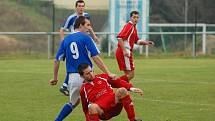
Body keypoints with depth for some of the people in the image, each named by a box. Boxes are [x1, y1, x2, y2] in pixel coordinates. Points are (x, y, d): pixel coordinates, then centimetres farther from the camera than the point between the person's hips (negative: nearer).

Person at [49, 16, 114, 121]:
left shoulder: (66, 40, 11)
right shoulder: (85, 38, -4)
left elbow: (57, 60, 11)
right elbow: (96, 58, -10)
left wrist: (55, 78, 20)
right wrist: (108, 73, -9)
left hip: (72, 77, 5)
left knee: (73, 102, 22)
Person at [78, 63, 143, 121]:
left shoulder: (103, 77, 17)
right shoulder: (83, 90, 13)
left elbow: (118, 82, 11)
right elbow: (86, 109, 16)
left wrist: (131, 88, -5)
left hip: (114, 104, 3)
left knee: (122, 90, -26)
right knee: (92, 107, -37)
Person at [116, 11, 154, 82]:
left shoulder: (134, 28, 18)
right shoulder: (129, 26, -13)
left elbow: (137, 41, 27)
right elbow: (119, 37, -24)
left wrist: (146, 43, 12)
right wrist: (124, 50, -28)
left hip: (126, 52, 10)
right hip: (124, 52, -10)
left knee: (128, 74, 14)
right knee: (131, 74, -10)